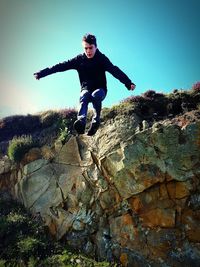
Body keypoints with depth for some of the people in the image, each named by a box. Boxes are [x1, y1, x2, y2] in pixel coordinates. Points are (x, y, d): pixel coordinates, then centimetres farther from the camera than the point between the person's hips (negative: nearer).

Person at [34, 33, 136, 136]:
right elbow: (61, 66, -8)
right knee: (84, 96, -33)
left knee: (96, 95, -36)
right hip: (86, 89, 1)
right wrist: (41, 73, -13)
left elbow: (115, 71, -25)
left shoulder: (102, 58, -10)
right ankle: (81, 122, -53)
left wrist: (129, 83, -41)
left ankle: (96, 120, -25)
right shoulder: (79, 59, -3)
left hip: (100, 90, -1)